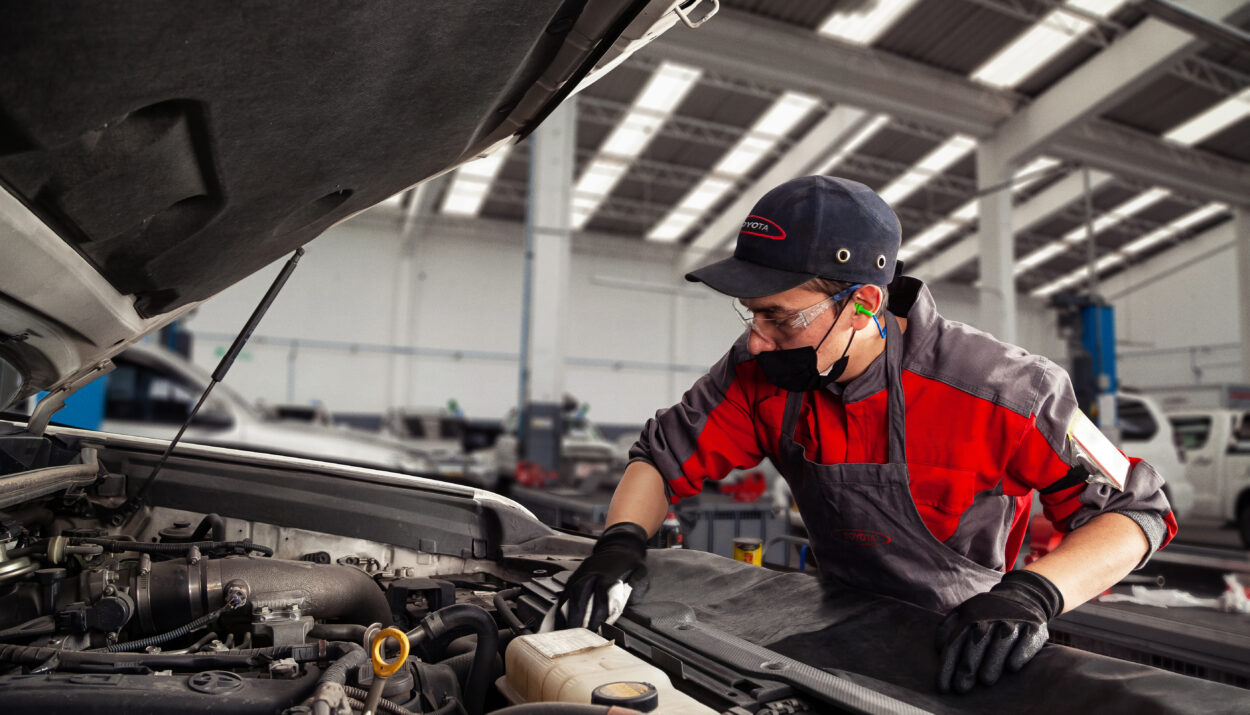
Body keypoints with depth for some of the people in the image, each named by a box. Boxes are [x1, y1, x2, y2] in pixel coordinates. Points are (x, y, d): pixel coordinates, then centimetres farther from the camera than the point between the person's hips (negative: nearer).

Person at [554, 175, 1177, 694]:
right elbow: (663, 454, -2)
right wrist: (622, 540, -21)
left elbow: (1136, 509, -20)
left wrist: (1033, 592, -38)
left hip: (976, 653, -3)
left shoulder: (992, 391, -26)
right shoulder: (762, 373, -13)